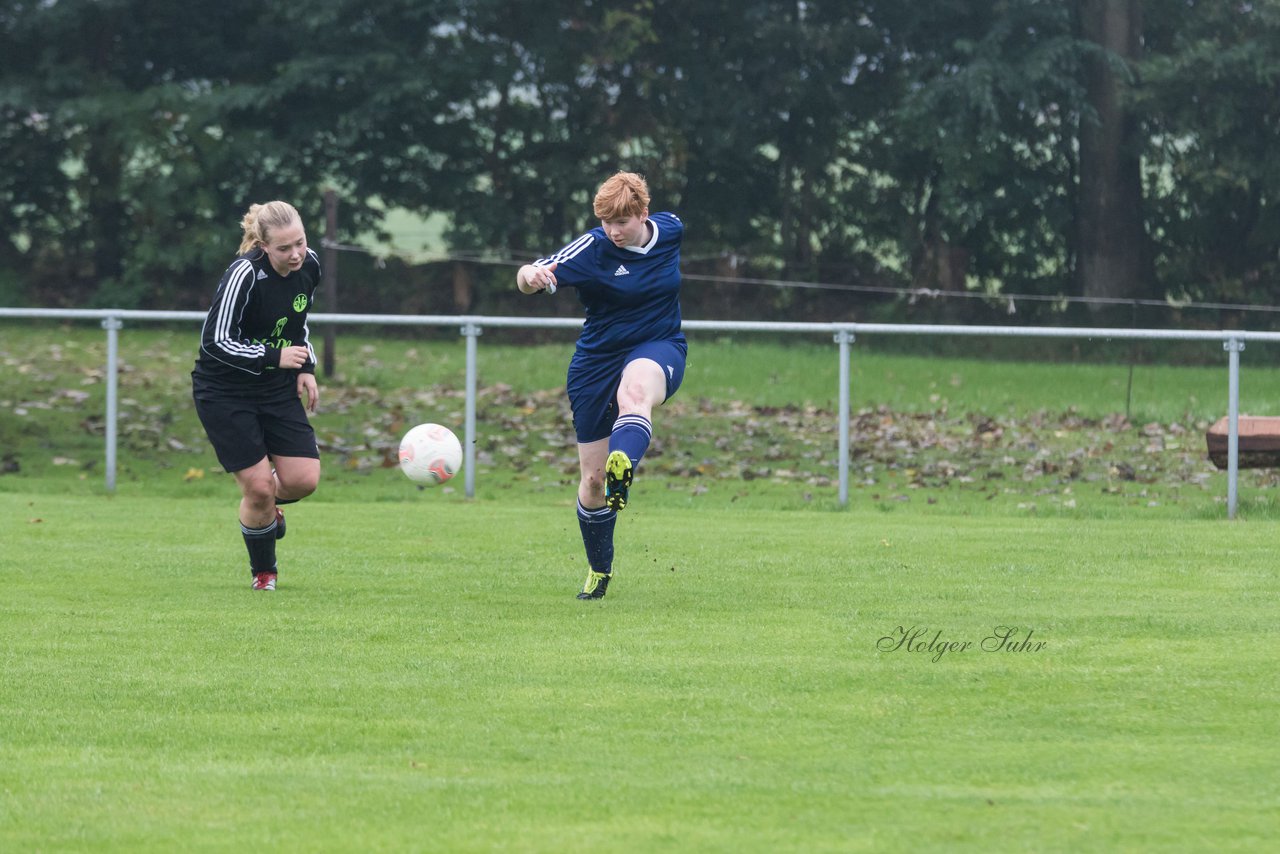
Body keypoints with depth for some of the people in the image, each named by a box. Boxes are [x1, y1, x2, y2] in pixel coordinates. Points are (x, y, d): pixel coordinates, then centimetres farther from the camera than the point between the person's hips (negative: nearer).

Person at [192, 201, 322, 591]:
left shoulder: (309, 267, -5)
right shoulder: (244, 274, -26)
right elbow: (214, 341, -24)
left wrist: (306, 368, 4)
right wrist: (274, 357, -28)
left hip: (277, 389, 6)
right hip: (225, 392, -6)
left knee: (303, 480, -6)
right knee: (258, 486, -8)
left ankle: (268, 506, 31)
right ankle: (263, 572, 18)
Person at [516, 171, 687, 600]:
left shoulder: (671, 230, -2)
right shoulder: (592, 248, -14)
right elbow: (529, 277, -26)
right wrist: (530, 275, -50)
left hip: (658, 349, 0)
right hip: (599, 358, 0)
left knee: (634, 392, -40)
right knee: (592, 480, 3)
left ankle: (622, 469, -69)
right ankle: (599, 570, 26)